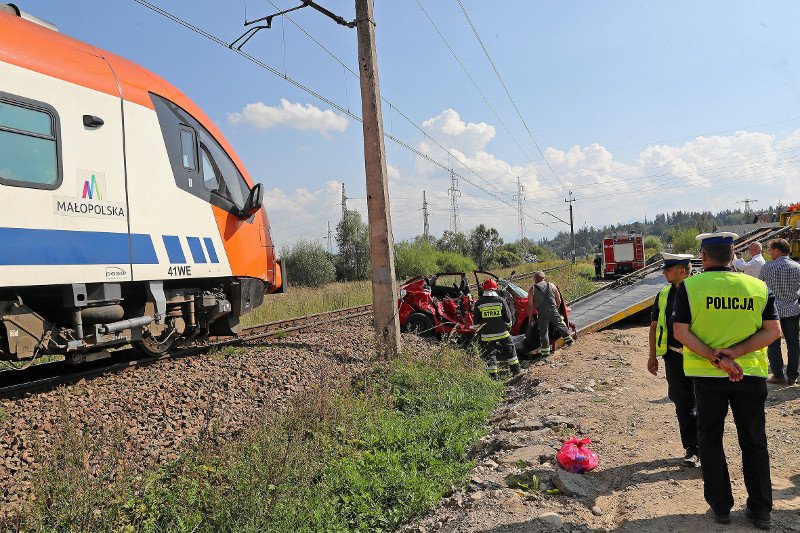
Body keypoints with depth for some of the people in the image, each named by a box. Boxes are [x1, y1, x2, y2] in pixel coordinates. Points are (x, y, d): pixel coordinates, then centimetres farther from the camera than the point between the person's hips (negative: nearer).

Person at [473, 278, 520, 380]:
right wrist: (508, 327, 16)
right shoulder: (500, 300, -3)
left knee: (489, 356, 7)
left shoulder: (479, 303, -2)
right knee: (510, 351, 19)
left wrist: (479, 331, 14)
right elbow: (507, 317, 0)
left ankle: (493, 376, 4)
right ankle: (516, 371, 27)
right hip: (502, 333, 1)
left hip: (486, 335, 0)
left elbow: (476, 321, 2)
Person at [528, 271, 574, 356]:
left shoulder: (532, 290, -1)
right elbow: (559, 300, 10)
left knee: (543, 331, 5)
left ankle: (545, 349, 6)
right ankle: (568, 339, 33)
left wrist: (530, 317, 6)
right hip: (553, 311, 2)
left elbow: (530, 305, -1)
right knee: (560, 324, 21)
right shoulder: (552, 286, 5)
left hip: (541, 314, -2)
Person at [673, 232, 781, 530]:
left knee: (710, 440, 13)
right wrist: (734, 353, -13)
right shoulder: (758, 286, -1)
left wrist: (716, 358, -17)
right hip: (750, 374, 2)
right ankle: (760, 511, 23)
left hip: (707, 375, -2)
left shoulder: (689, 286, -8)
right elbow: (773, 330, -6)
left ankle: (721, 507, 20)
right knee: (754, 442, 15)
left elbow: (680, 331, -15)